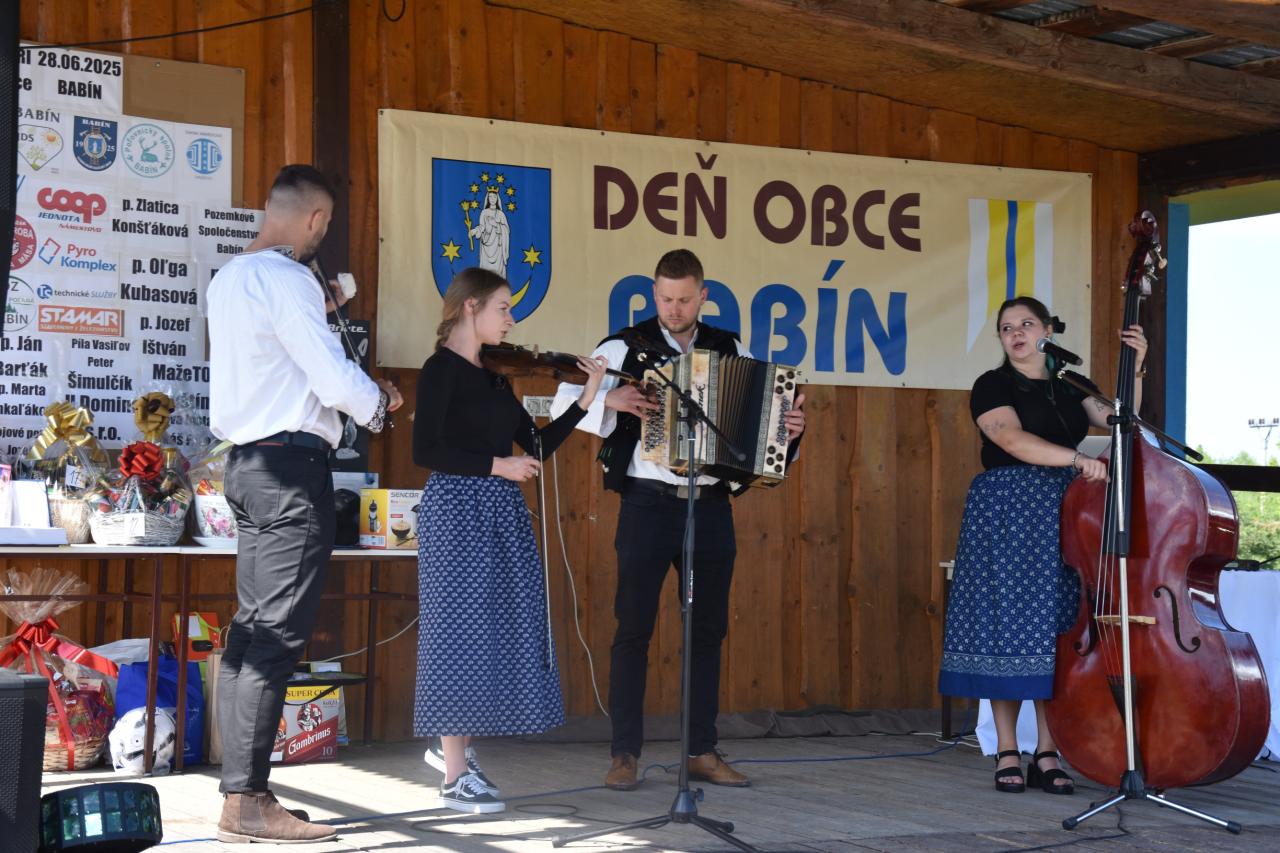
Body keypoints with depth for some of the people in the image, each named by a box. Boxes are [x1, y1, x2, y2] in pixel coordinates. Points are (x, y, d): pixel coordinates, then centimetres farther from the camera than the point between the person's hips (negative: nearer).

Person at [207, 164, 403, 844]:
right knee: (277, 634, -9)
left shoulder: (230, 278, 14)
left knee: (252, 629, 10)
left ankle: (240, 792, 12)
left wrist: (319, 307, 31)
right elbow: (337, 382, -18)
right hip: (291, 465, -10)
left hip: (248, 462, 10)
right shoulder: (287, 280, -14)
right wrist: (382, 399, 1)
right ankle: (246, 802, -9)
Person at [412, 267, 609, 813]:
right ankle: (456, 777, -1)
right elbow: (425, 450, -16)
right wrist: (497, 464, -17)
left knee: (498, 630, 9)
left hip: (502, 512, 8)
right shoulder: (442, 369, -7)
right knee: (463, 627, -6)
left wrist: (586, 401, 7)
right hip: (459, 507, -8)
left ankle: (450, 742, 26)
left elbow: (538, 445, 14)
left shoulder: (493, 376, 16)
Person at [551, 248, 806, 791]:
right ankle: (624, 755, 3)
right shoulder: (625, 348, 0)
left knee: (708, 629, 7)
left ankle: (702, 752, 15)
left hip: (710, 506, 3)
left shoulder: (731, 352, 9)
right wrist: (609, 399, -17)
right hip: (648, 503, -3)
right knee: (634, 628, -2)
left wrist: (789, 425, -4)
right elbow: (564, 401, -1)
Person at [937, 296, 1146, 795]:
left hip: (1064, 518, 4)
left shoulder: (1068, 387, 16)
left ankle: (1047, 756, 4)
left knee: (1057, 630, 0)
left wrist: (1134, 368, -6)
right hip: (1007, 515, -4)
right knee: (1008, 626, -6)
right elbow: (1013, 440, -16)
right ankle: (1007, 754, 0)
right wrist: (1076, 458, -26)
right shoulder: (992, 386, 1)